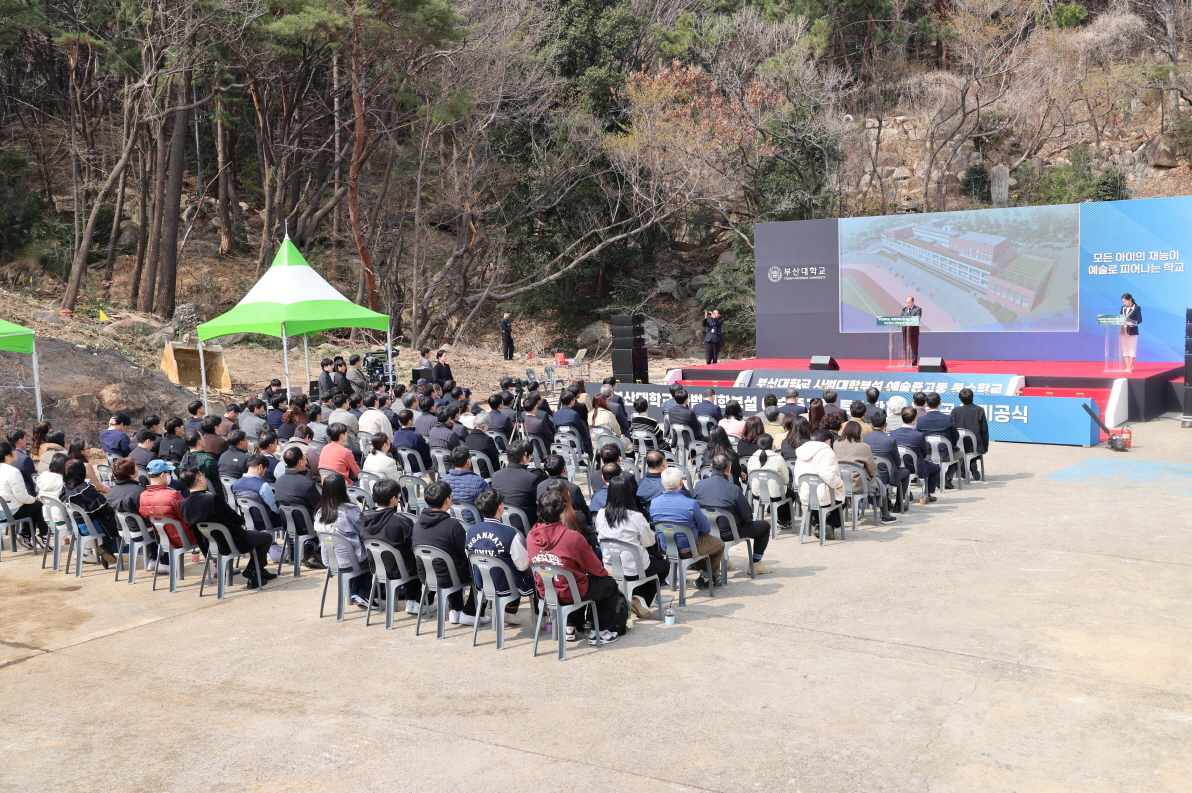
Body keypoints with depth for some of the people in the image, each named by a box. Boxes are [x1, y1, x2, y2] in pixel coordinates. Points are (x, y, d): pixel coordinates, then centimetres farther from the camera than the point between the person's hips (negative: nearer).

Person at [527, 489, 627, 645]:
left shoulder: (531, 537, -8)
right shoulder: (573, 537, -23)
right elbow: (594, 568, -8)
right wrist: (606, 572, 16)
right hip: (570, 593, -6)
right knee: (609, 584, 18)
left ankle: (571, 626, 33)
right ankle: (600, 631, 23)